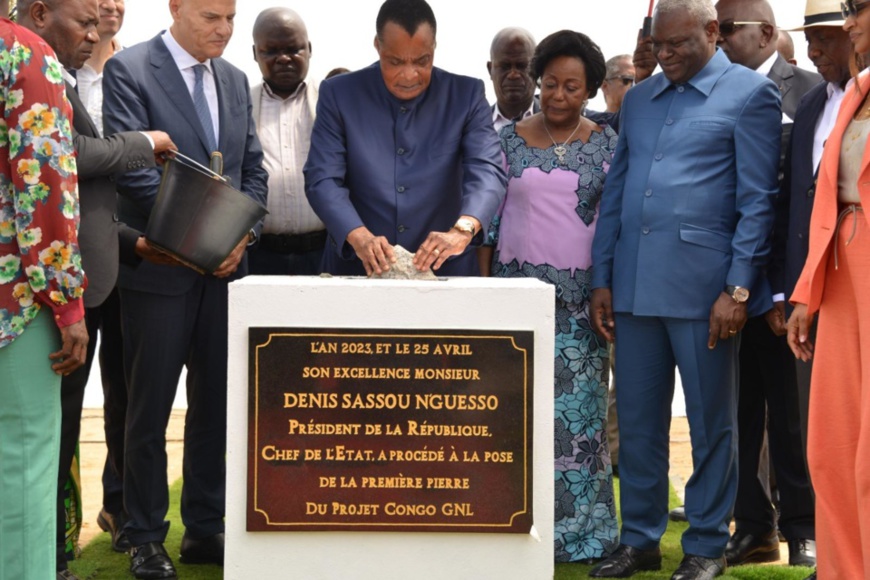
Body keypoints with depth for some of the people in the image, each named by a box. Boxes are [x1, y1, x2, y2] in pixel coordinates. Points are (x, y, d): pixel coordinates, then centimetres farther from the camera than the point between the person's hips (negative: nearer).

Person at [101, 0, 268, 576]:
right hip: (160, 267, -6)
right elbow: (133, 166, -15)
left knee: (215, 403, 10)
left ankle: (205, 529, 21)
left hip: (225, 268, 6)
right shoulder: (129, 70, -7)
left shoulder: (235, 80, 12)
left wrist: (241, 233, -4)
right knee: (150, 409, 3)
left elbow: (254, 169, 13)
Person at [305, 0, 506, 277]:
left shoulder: (466, 95, 2)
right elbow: (322, 179, -6)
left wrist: (463, 229, -28)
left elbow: (487, 170, -8)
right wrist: (358, 236, -24)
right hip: (358, 270, 1)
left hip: (443, 269, 0)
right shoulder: (339, 94, 0)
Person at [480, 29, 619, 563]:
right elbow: (489, 218, 7)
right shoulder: (509, 139, 5)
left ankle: (577, 529, 9)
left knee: (578, 412, 0)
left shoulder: (606, 144, 3)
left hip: (579, 302, -1)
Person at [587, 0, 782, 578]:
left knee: (711, 422, 5)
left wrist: (737, 289, -11)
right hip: (634, 286, 5)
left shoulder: (749, 93, -1)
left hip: (703, 285, -5)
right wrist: (602, 279, 10)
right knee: (637, 419, 10)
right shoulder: (638, 100, 16)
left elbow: (757, 201, -5)